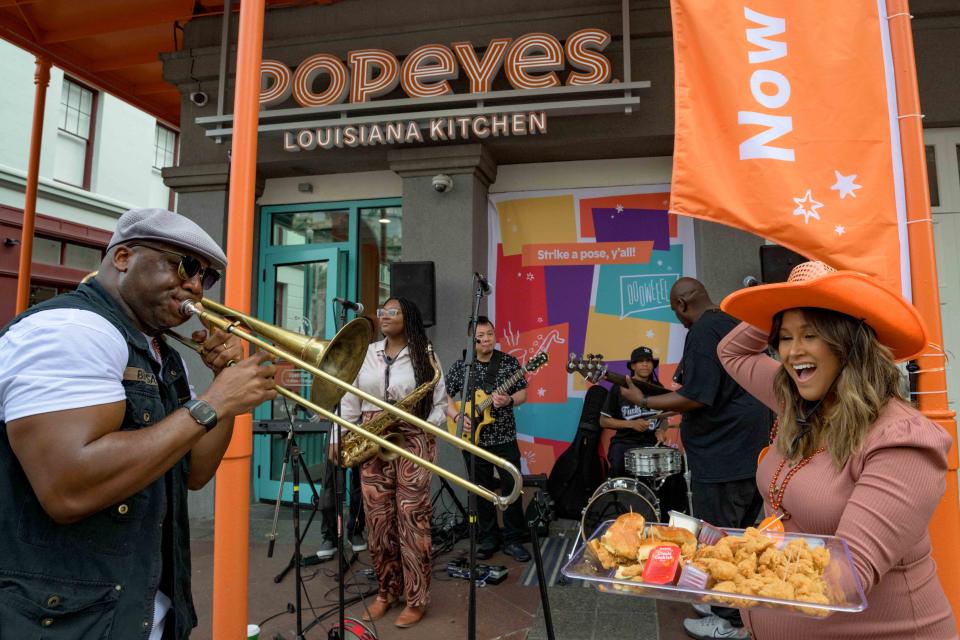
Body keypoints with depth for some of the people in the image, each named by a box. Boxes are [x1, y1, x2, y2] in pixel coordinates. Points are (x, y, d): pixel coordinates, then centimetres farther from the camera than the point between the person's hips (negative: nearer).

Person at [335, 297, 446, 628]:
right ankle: (385, 592, 25)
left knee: (411, 520, -2)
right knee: (378, 521, 8)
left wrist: (426, 431, -13)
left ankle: (416, 598, 12)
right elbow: (349, 398, 11)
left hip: (411, 443, -3)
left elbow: (441, 403, 1)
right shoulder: (365, 353, 11)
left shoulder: (424, 356, 1)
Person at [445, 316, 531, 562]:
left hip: (505, 437, 0)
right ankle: (488, 539, 25)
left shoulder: (510, 362, -2)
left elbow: (523, 393, 1)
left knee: (512, 487, 2)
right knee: (482, 491, 11)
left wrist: (509, 400, -20)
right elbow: (446, 397, 5)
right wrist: (458, 416, -11)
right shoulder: (460, 366, -1)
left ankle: (513, 539, 18)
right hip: (474, 439, 1)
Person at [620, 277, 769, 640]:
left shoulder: (703, 331, -18)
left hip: (722, 453, -10)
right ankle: (735, 602, 35)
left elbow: (696, 397, -25)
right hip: (750, 450, 10)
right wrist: (674, 405, 20)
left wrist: (642, 401, -15)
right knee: (739, 535, 21)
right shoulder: (735, 324, 12)